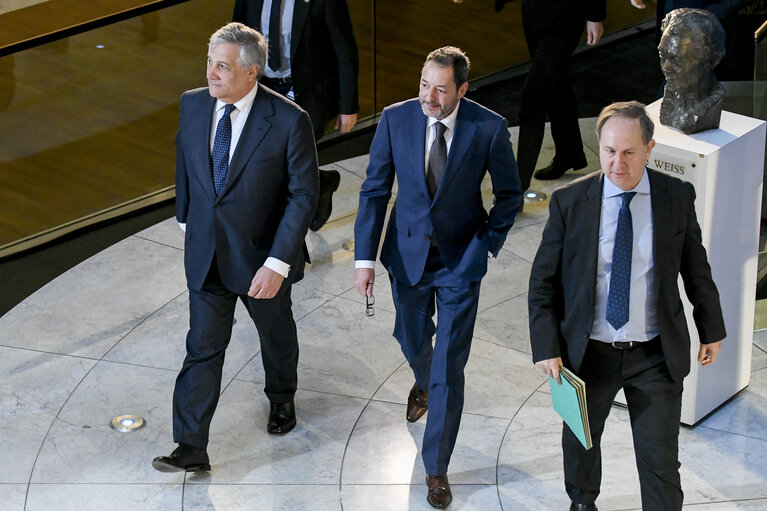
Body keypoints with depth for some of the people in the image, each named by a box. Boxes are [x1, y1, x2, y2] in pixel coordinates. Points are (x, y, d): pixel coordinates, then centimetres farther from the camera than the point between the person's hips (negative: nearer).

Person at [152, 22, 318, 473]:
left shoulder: (289, 121, -22)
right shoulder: (194, 104, -7)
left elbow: (304, 194, -19)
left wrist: (278, 262, -24)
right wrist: (186, 216, 20)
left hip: (262, 255, -3)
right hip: (206, 252, 3)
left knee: (276, 334, 22)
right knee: (203, 347, 3)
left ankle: (282, 398, 50)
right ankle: (191, 448, 7)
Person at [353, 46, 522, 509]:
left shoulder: (489, 128, -17)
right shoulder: (396, 119, -12)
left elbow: (510, 195, -1)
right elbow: (375, 190, -4)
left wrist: (487, 245, -6)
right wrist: (365, 257, -7)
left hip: (460, 262, -3)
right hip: (409, 253, 3)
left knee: (449, 371, -2)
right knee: (412, 340, 25)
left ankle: (437, 468, 12)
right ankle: (423, 384, 62)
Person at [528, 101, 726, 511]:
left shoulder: (678, 197, -6)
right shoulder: (569, 202, -9)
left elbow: (696, 269, 7)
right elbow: (543, 281, -3)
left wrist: (711, 329, 16)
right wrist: (546, 347, -10)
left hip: (656, 354, -1)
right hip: (588, 353, 1)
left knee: (660, 459, 1)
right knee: (580, 441, 22)